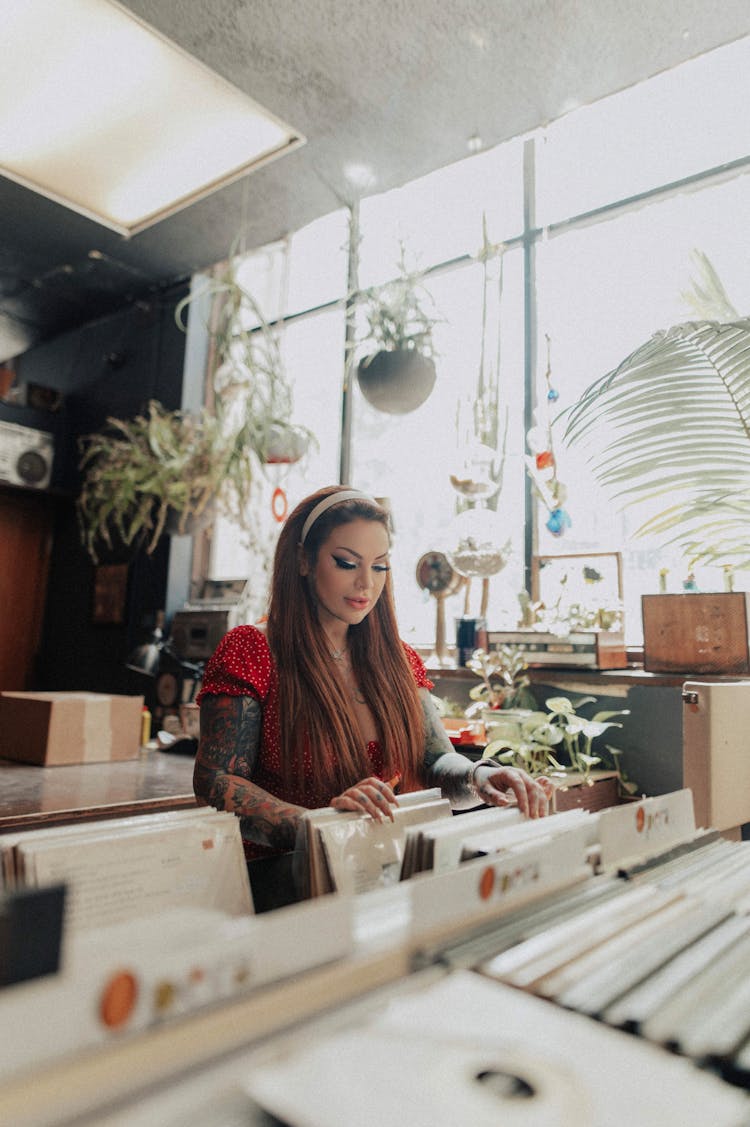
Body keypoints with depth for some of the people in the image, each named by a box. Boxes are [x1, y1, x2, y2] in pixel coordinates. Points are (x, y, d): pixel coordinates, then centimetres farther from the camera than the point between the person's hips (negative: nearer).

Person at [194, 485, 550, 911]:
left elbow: (437, 764, 4)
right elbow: (215, 783, -12)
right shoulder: (249, 652, -5)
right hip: (279, 873, -6)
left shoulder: (398, 660, 12)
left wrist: (479, 777, -20)